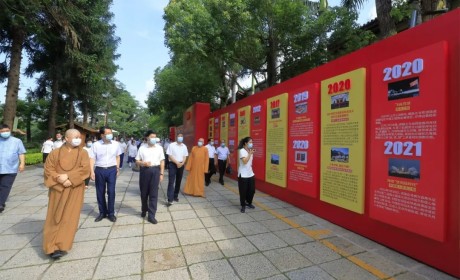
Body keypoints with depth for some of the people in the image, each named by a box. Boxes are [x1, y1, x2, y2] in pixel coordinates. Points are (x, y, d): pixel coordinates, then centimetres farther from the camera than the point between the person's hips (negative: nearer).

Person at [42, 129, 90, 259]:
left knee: (69, 217, -2)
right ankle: (52, 246, 14)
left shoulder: (82, 153, 2)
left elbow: (85, 169, -10)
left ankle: (60, 246, 5)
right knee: (55, 217, 5)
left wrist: (68, 176, -19)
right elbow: (48, 169, -1)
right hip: (57, 189, 1)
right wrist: (59, 179, -17)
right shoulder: (55, 153, 6)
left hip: (75, 190, -1)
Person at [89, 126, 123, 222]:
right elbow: (92, 159, -4)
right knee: (100, 193, 10)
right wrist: (92, 171, -10)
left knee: (111, 192, 1)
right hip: (99, 170, 0)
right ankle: (102, 212, 27)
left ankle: (111, 213, 15)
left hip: (112, 169, 0)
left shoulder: (116, 144, 1)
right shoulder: (96, 145, -5)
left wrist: (117, 168, 9)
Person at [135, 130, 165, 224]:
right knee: (144, 192, 14)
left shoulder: (159, 148, 4)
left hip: (155, 170, 0)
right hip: (144, 170, 1)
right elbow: (137, 161, 6)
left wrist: (161, 173, 0)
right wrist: (144, 163, -15)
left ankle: (151, 215, 7)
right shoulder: (142, 148, 3)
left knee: (154, 193, 0)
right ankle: (144, 210, 39)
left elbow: (162, 161, 5)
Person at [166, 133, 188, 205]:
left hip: (181, 165, 5)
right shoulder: (172, 145, -6)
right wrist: (177, 163, -15)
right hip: (173, 164, -4)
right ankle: (170, 199, -10)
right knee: (171, 182, -8)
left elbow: (185, 156, 8)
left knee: (178, 181, 12)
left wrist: (182, 163, -10)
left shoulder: (184, 146, 7)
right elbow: (169, 155, -10)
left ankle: (175, 196, 27)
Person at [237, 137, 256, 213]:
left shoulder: (250, 151, 9)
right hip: (243, 175, -7)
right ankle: (243, 206, 20)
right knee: (243, 191, 3)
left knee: (252, 190, 12)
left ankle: (249, 203, 34)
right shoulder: (242, 151, -14)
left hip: (250, 174, 7)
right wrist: (250, 154, -21)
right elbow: (245, 161, -23)